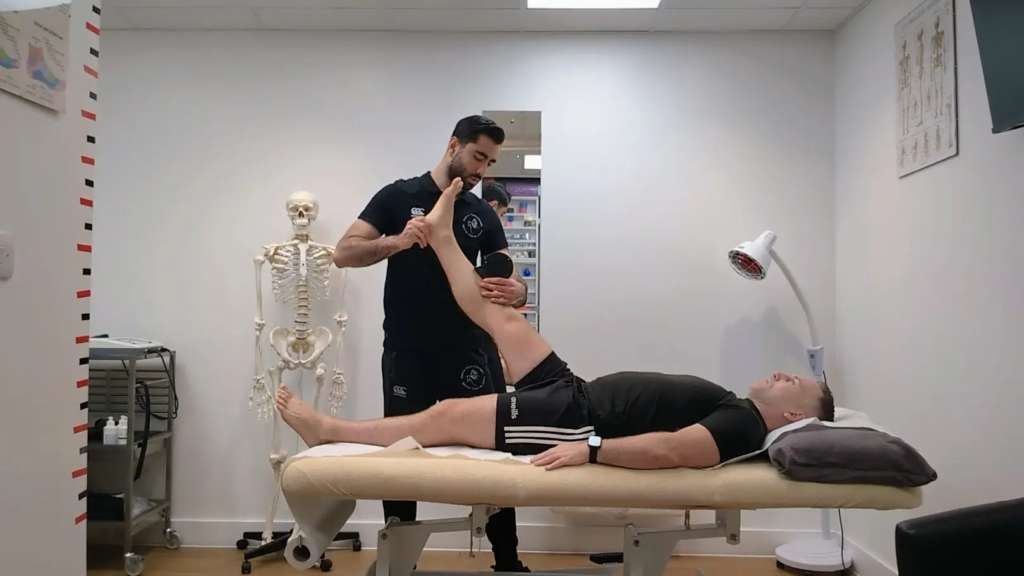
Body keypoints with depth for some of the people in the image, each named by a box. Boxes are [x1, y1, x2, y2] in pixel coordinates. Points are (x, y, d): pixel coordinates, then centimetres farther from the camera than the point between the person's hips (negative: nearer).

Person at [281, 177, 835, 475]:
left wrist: (589, 447, -33)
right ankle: (441, 234, 28)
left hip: (577, 422, -8)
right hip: (578, 396, 8)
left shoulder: (743, 425, -13)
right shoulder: (729, 406, 17)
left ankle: (325, 429, 5)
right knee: (501, 315, 10)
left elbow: (669, 450, -30)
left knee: (444, 418, -9)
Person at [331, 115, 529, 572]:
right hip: (407, 355, -3)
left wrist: (514, 291, -23)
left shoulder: (484, 214, 11)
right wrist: (398, 241, -25)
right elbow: (344, 254, -6)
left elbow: (513, 279, 3)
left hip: (471, 354, 3)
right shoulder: (399, 196, 1)